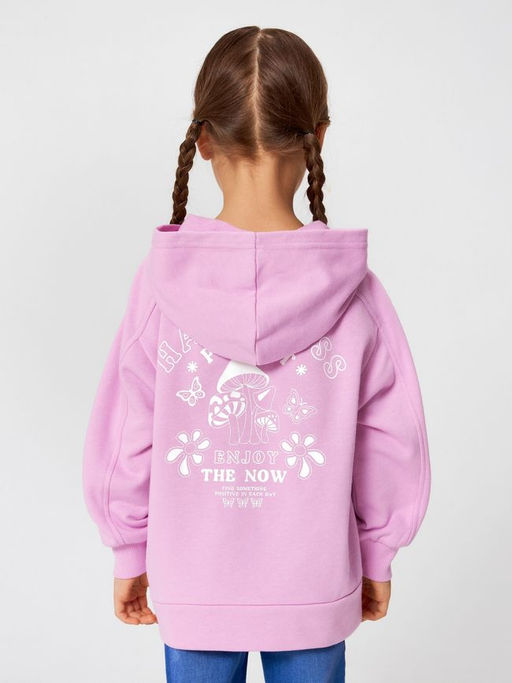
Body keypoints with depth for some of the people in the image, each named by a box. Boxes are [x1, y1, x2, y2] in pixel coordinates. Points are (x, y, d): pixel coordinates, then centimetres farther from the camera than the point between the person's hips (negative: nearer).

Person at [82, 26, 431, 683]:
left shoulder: (160, 284, -16)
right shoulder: (352, 291, -15)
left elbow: (124, 438, -8)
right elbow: (389, 442, -7)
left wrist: (130, 553, 8)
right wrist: (377, 556, 10)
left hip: (192, 588, 0)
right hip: (315, 589, 0)